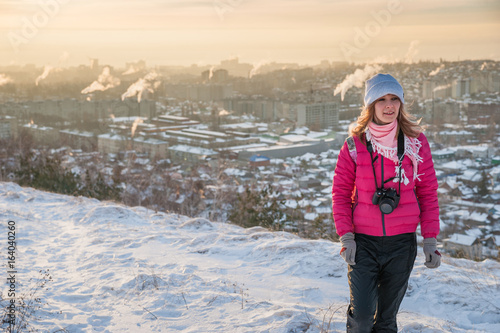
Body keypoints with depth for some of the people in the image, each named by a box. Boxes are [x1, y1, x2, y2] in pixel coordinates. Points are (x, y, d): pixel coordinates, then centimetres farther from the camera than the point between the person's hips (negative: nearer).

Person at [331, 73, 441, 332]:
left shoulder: (416, 143, 1)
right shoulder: (354, 145, -1)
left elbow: (428, 192, 5)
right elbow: (340, 192, 3)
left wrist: (430, 239, 1)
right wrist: (345, 236, -6)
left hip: (402, 243, 1)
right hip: (363, 242, -1)